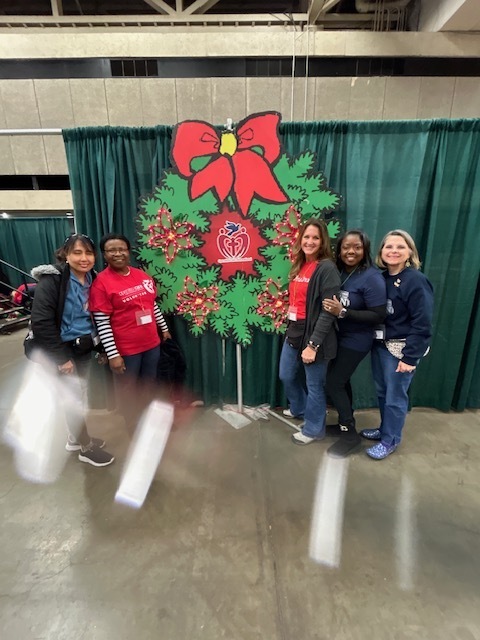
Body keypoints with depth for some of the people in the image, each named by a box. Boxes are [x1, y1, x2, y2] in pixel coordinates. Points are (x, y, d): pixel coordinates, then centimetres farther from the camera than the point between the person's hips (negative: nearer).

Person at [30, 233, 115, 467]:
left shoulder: (92, 279, 2)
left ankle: (75, 439, 39)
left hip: (85, 347, 6)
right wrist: (61, 357, -20)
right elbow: (41, 322, -21)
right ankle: (86, 448, 23)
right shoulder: (52, 280, -17)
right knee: (75, 397, 3)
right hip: (64, 349, -6)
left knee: (80, 394, 18)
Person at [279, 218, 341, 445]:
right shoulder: (299, 265, 11)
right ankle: (299, 408, 48)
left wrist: (313, 344, -22)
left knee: (314, 385, 9)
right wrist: (290, 329, 16)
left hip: (312, 335, -8)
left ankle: (313, 429, 31)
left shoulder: (327, 268, -14)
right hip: (294, 332, 8)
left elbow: (328, 312, -19)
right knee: (286, 376, 21)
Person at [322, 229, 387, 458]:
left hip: (356, 341, -7)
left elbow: (379, 316, -21)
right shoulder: (339, 272, 1)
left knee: (334, 383, -3)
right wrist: (332, 309, -11)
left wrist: (343, 312, -28)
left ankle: (350, 435, 15)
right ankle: (345, 423, 36)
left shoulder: (372, 277, -19)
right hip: (340, 337, 7)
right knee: (341, 381, 16)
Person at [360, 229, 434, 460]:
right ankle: (385, 429, 38)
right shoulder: (381, 278, 6)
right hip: (380, 345, 7)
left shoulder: (416, 281, -15)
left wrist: (410, 357, -18)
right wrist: (374, 341, 4)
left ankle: (390, 440, 26)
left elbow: (422, 324, -17)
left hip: (402, 349, -7)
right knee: (382, 392, 18)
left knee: (395, 396, 7)